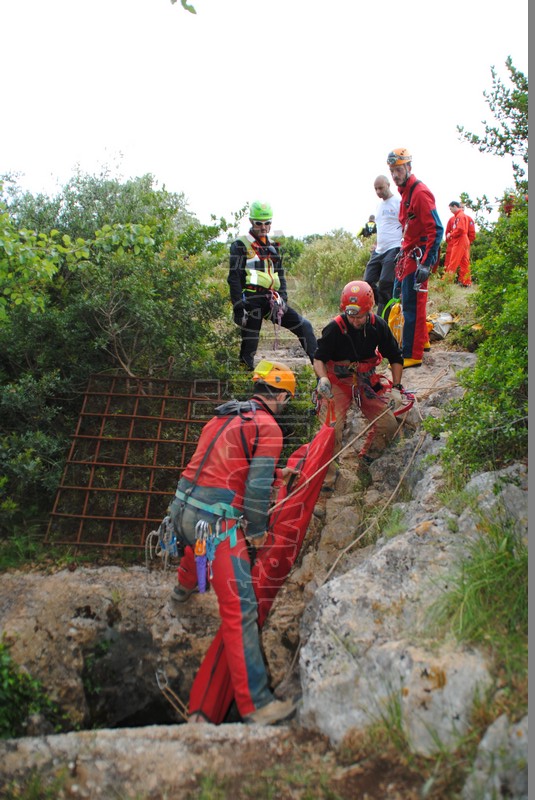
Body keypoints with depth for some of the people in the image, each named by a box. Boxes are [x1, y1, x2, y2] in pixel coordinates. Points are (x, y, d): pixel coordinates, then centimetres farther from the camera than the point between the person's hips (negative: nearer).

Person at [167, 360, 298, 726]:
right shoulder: (268, 428, -9)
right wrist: (258, 532, -1)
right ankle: (256, 704, -3)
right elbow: (257, 487, -15)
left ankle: (184, 589, 73)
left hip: (182, 506, 9)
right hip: (216, 520, -9)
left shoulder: (225, 415, 14)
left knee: (199, 540, 43)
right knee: (240, 609, -6)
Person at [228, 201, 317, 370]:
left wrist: (283, 298, 9)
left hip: (272, 299, 6)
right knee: (249, 345, -5)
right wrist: (238, 307, -14)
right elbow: (234, 278, -6)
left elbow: (280, 275, 23)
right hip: (252, 300, -6)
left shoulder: (273, 246, 21)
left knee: (304, 326, -3)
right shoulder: (240, 245, 1)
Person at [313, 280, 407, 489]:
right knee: (332, 428, -18)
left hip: (367, 381, 4)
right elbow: (319, 358, -12)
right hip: (338, 382, -3)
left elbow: (395, 357, 2)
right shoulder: (335, 328, -20)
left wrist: (396, 387, -4)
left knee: (389, 425, -1)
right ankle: (327, 474, 1)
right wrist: (323, 378, -32)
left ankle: (368, 457, 26)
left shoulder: (378, 326, -10)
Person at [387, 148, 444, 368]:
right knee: (400, 296, 18)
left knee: (412, 305, -8)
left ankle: (412, 355, -1)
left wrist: (426, 263, -25)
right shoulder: (405, 191, 14)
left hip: (418, 257, -10)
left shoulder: (420, 192, -16)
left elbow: (436, 230, -21)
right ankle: (422, 340, 32)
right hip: (408, 254, 10)